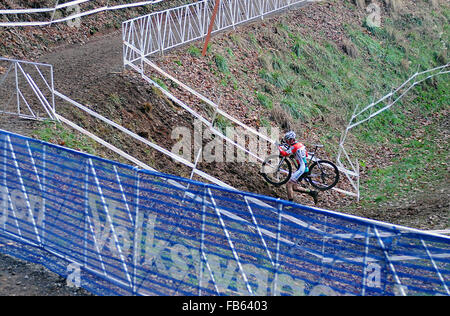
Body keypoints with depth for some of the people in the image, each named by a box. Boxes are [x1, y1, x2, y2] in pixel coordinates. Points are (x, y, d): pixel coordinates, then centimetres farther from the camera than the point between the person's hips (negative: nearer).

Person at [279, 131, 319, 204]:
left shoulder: (294, 147, -15)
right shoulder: (300, 144, 14)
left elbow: (285, 154, -21)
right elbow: (306, 154, 24)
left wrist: (279, 147, -7)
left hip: (301, 168, -9)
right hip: (305, 168, 9)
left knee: (289, 184, -10)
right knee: (294, 187, 12)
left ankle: (290, 202, -12)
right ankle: (312, 193, 12)